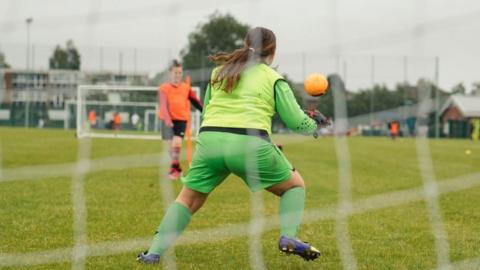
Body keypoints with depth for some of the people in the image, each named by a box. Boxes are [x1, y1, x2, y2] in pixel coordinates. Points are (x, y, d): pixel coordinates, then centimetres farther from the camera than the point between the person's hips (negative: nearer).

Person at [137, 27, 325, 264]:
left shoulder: (220, 71, 21)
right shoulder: (273, 78, 11)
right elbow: (296, 121, 11)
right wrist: (315, 125, 31)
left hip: (209, 139, 3)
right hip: (250, 144, -3)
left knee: (188, 199, 19)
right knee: (295, 185, 19)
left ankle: (154, 252, 9)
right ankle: (288, 237, -2)